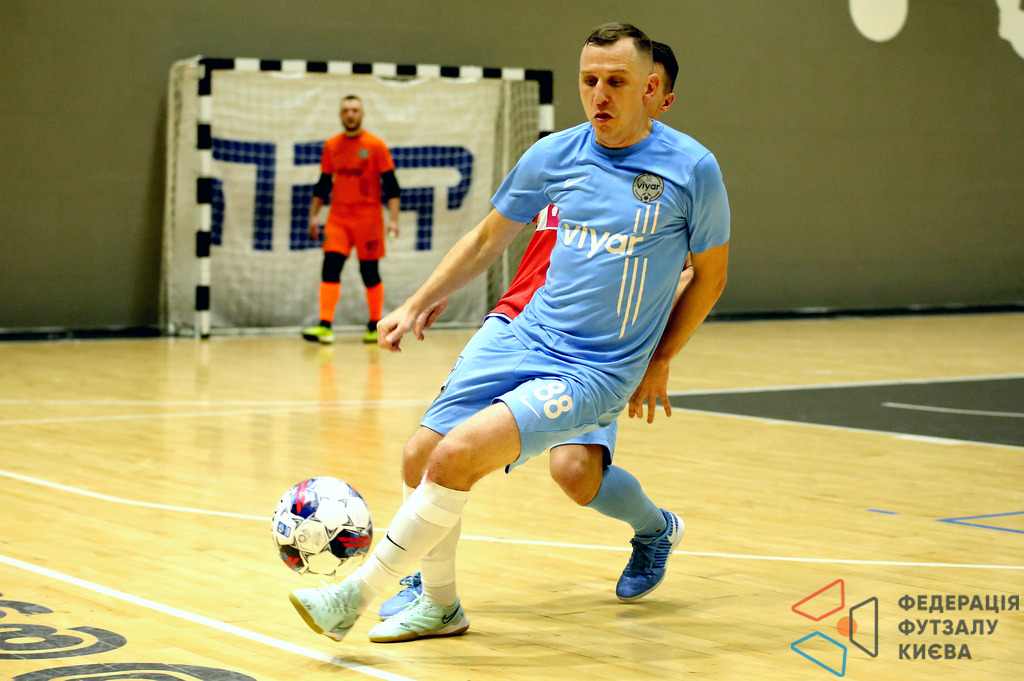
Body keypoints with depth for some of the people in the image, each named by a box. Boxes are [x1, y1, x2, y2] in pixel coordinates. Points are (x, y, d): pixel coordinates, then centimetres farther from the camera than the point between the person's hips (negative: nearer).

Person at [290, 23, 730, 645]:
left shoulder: (691, 168, -8)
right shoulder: (554, 155, 2)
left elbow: (711, 273, 5)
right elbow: (489, 239, 18)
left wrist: (658, 362, 3)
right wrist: (417, 306, 14)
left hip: (597, 372, -5)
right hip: (524, 338, 5)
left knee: (458, 454, -22)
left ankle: (356, 595, -9)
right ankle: (439, 605, 25)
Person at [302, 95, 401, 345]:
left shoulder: (375, 145, -3)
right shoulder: (331, 146, 8)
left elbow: (391, 185, -4)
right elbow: (324, 184, 15)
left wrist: (393, 218, -12)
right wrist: (314, 214, 9)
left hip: (368, 218, -3)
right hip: (338, 218, 3)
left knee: (370, 272, 3)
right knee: (330, 267, -11)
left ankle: (375, 327, 16)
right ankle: (325, 327, -16)